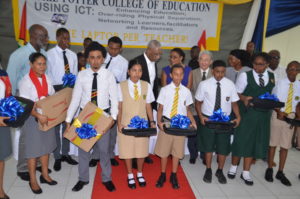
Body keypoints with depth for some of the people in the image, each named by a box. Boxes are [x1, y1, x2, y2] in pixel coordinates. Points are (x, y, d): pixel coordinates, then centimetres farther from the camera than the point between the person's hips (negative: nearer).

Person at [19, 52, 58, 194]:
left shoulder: (47, 79, 4)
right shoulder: (26, 81, -14)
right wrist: (38, 116, -30)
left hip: (48, 117, 5)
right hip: (32, 118, -5)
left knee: (46, 146, 15)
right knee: (33, 148, 6)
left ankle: (45, 175, 33)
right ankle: (33, 181, 22)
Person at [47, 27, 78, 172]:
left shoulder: (72, 55, 8)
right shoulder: (50, 54, -6)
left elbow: (75, 74, 10)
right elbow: (47, 74, -6)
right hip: (55, 90, -4)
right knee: (55, 124, 4)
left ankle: (65, 154, 28)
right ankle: (57, 157, 17)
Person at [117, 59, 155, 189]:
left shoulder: (146, 86, -1)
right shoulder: (121, 86, -6)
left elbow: (148, 106, 3)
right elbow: (119, 107, -3)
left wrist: (152, 122, -2)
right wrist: (119, 123, -8)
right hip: (126, 124, -1)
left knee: (141, 149, 10)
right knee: (127, 149, 8)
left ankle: (140, 173, 33)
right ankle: (130, 175, 29)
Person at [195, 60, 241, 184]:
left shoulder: (230, 85, -4)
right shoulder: (204, 84, -7)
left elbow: (234, 103, 0)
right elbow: (198, 102, -1)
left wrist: (238, 117, -14)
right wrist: (200, 116, -15)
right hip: (207, 119, -1)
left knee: (223, 147, 11)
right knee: (208, 146, 12)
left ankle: (220, 171, 33)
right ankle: (208, 170, 33)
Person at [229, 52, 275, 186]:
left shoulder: (272, 77, 7)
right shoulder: (245, 76, -5)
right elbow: (237, 93, -3)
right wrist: (244, 98, -22)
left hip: (263, 115, 4)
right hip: (246, 113, -3)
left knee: (255, 142, 9)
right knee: (241, 140, 4)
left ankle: (246, 172, 23)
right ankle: (233, 167, 27)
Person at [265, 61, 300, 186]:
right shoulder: (280, 83, -6)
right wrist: (279, 112, -14)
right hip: (277, 114, -3)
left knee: (285, 145, 8)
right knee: (273, 143, 7)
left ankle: (280, 172, 21)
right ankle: (269, 169, 20)